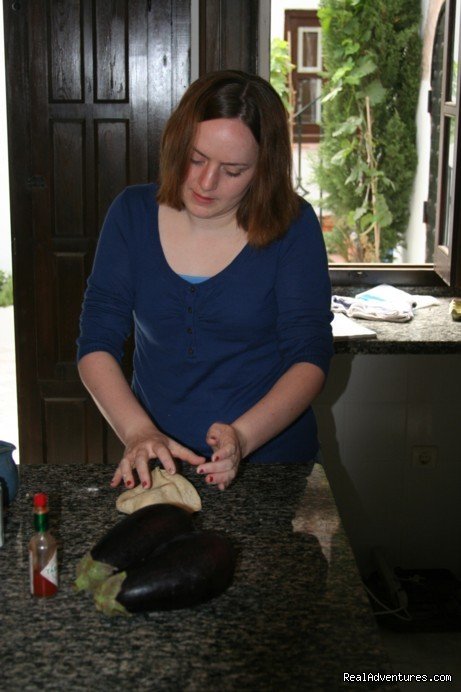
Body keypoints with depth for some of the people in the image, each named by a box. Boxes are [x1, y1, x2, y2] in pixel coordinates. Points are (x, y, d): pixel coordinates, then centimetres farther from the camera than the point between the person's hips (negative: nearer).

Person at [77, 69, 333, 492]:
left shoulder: (293, 226, -7)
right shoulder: (133, 214, -1)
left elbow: (310, 358, -9)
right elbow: (96, 345, -3)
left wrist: (243, 438, -24)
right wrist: (138, 431, -19)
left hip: (269, 458, -2)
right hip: (158, 461, 2)